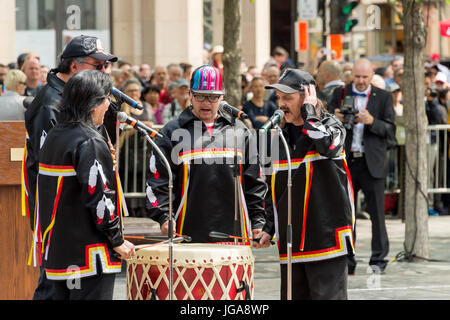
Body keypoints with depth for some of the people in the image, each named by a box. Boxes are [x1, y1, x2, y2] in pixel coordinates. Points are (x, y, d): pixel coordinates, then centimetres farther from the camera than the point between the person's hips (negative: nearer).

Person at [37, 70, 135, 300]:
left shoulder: (53, 137, 12)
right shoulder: (91, 143, -15)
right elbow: (98, 197, -20)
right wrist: (117, 240, -11)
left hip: (56, 250, 9)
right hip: (89, 253, -9)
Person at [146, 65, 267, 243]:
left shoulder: (239, 131, 14)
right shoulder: (172, 133, 5)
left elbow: (254, 181, 16)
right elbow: (158, 180, 2)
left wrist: (258, 221, 9)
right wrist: (163, 217, -10)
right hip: (188, 234, -2)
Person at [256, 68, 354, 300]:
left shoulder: (331, 126, -2)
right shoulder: (282, 136, 15)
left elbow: (328, 145, -28)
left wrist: (309, 111, -15)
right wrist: (269, 227, 16)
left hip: (326, 236, -6)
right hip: (291, 242, 6)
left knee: (327, 295, -8)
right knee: (294, 296, 7)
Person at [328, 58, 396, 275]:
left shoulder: (383, 98, 6)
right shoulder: (340, 94, 9)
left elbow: (390, 131, 0)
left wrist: (372, 121, -17)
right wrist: (335, 119, -12)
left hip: (372, 162, -2)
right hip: (346, 161, 2)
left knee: (377, 212, -1)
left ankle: (378, 261, 7)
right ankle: (346, 262, 9)